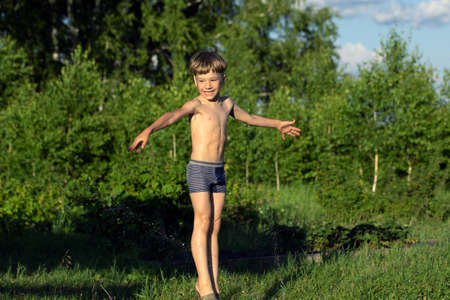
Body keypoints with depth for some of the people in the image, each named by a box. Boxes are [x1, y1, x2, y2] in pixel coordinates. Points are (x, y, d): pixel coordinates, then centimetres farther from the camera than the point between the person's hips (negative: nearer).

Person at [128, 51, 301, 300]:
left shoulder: (226, 104, 12)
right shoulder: (196, 106, -9)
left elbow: (249, 118, 31)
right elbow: (172, 116, -28)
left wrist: (277, 124, 44)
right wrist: (148, 132, -47)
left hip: (218, 172, 6)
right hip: (199, 170, -6)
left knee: (214, 226, 5)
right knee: (202, 223, -11)